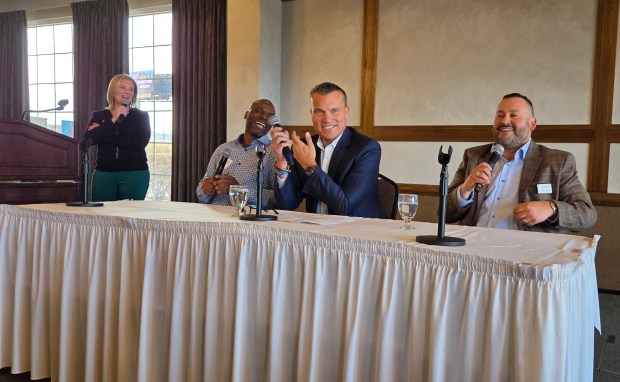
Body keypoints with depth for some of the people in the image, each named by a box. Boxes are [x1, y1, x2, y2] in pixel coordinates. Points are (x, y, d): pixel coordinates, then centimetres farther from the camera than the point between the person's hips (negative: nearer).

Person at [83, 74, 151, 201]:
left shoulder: (141, 115, 7)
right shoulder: (99, 115, 12)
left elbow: (141, 142, -9)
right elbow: (89, 139, -5)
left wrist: (104, 136, -7)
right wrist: (113, 120, -10)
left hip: (135, 173, -2)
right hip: (103, 173, 2)